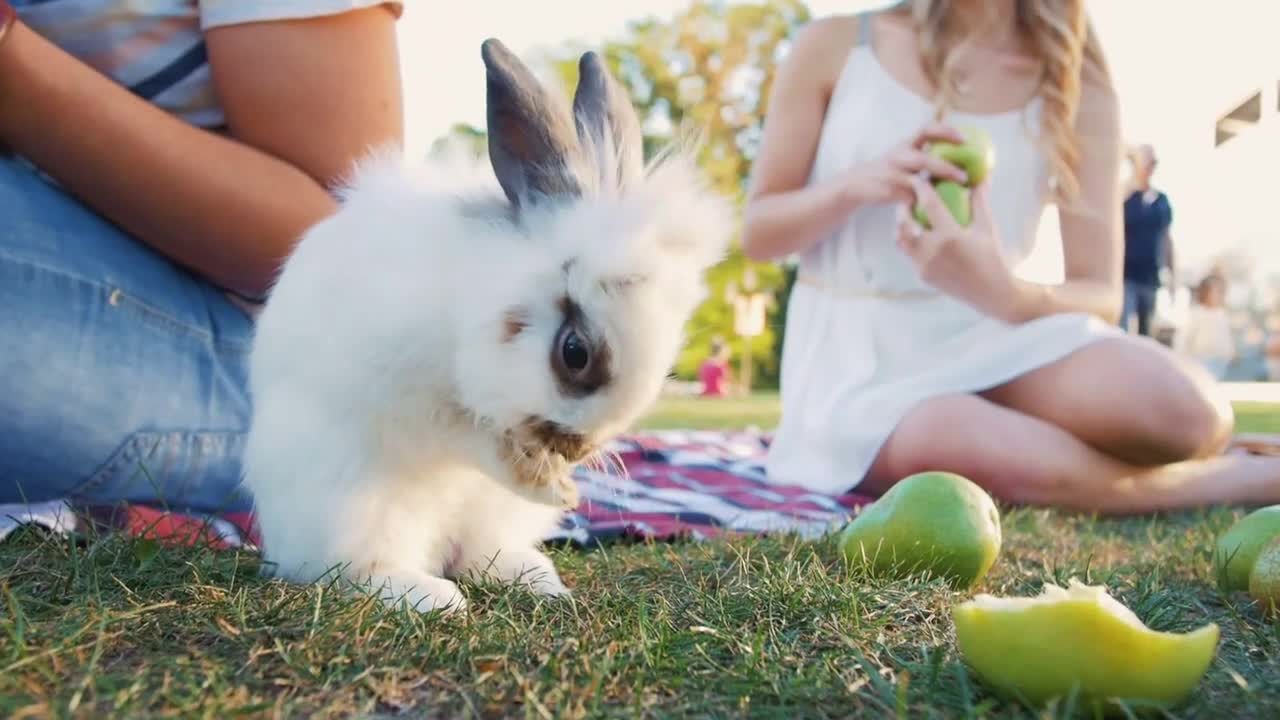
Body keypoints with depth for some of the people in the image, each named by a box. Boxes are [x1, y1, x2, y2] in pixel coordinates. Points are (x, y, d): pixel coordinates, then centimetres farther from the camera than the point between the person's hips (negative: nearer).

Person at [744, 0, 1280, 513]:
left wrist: (1000, 292, -27)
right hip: (857, 364, -1)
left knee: (1182, 408, -29)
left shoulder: (1077, 83, 1)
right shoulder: (832, 47, 0)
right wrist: (853, 185, -19)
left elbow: (1100, 296, -3)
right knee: (1025, 464, -32)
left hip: (993, 345, 2)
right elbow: (756, 234, 2)